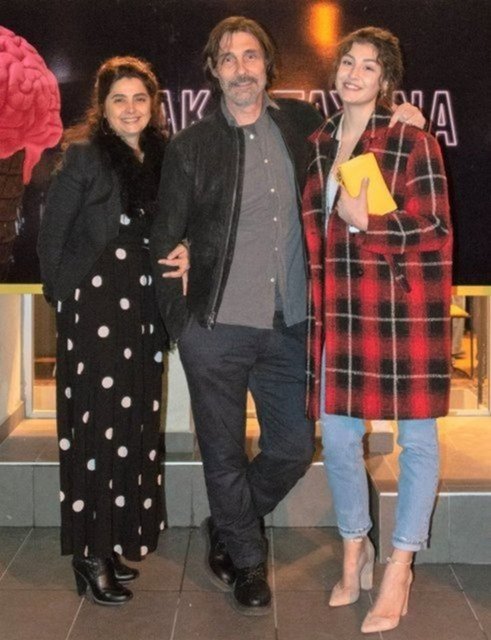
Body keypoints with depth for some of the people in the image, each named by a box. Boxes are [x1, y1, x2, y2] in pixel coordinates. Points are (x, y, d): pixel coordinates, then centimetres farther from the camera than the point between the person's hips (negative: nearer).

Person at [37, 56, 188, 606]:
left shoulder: (161, 159, 13)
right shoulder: (85, 155, -3)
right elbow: (52, 235, -4)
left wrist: (183, 255, -3)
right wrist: (64, 298, -5)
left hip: (142, 309, 6)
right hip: (94, 308, -5)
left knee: (135, 426, 8)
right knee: (98, 425, -3)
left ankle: (120, 540, 21)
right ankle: (91, 555, 7)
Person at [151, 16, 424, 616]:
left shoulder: (300, 124, 5)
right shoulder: (191, 146, -2)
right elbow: (164, 238, 1)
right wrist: (179, 319, -4)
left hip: (288, 325, 3)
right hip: (216, 329, -3)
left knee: (293, 447, 10)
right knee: (225, 454, 8)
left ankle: (227, 526, 37)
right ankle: (247, 561, 31)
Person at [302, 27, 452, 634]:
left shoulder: (412, 142, -6)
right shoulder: (319, 144, 11)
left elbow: (435, 233, -9)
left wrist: (367, 221, -20)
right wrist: (314, 306, 10)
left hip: (406, 306, -5)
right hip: (342, 308, 5)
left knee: (416, 436, 5)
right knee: (337, 432, 9)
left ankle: (398, 572, 20)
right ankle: (354, 549, 32)